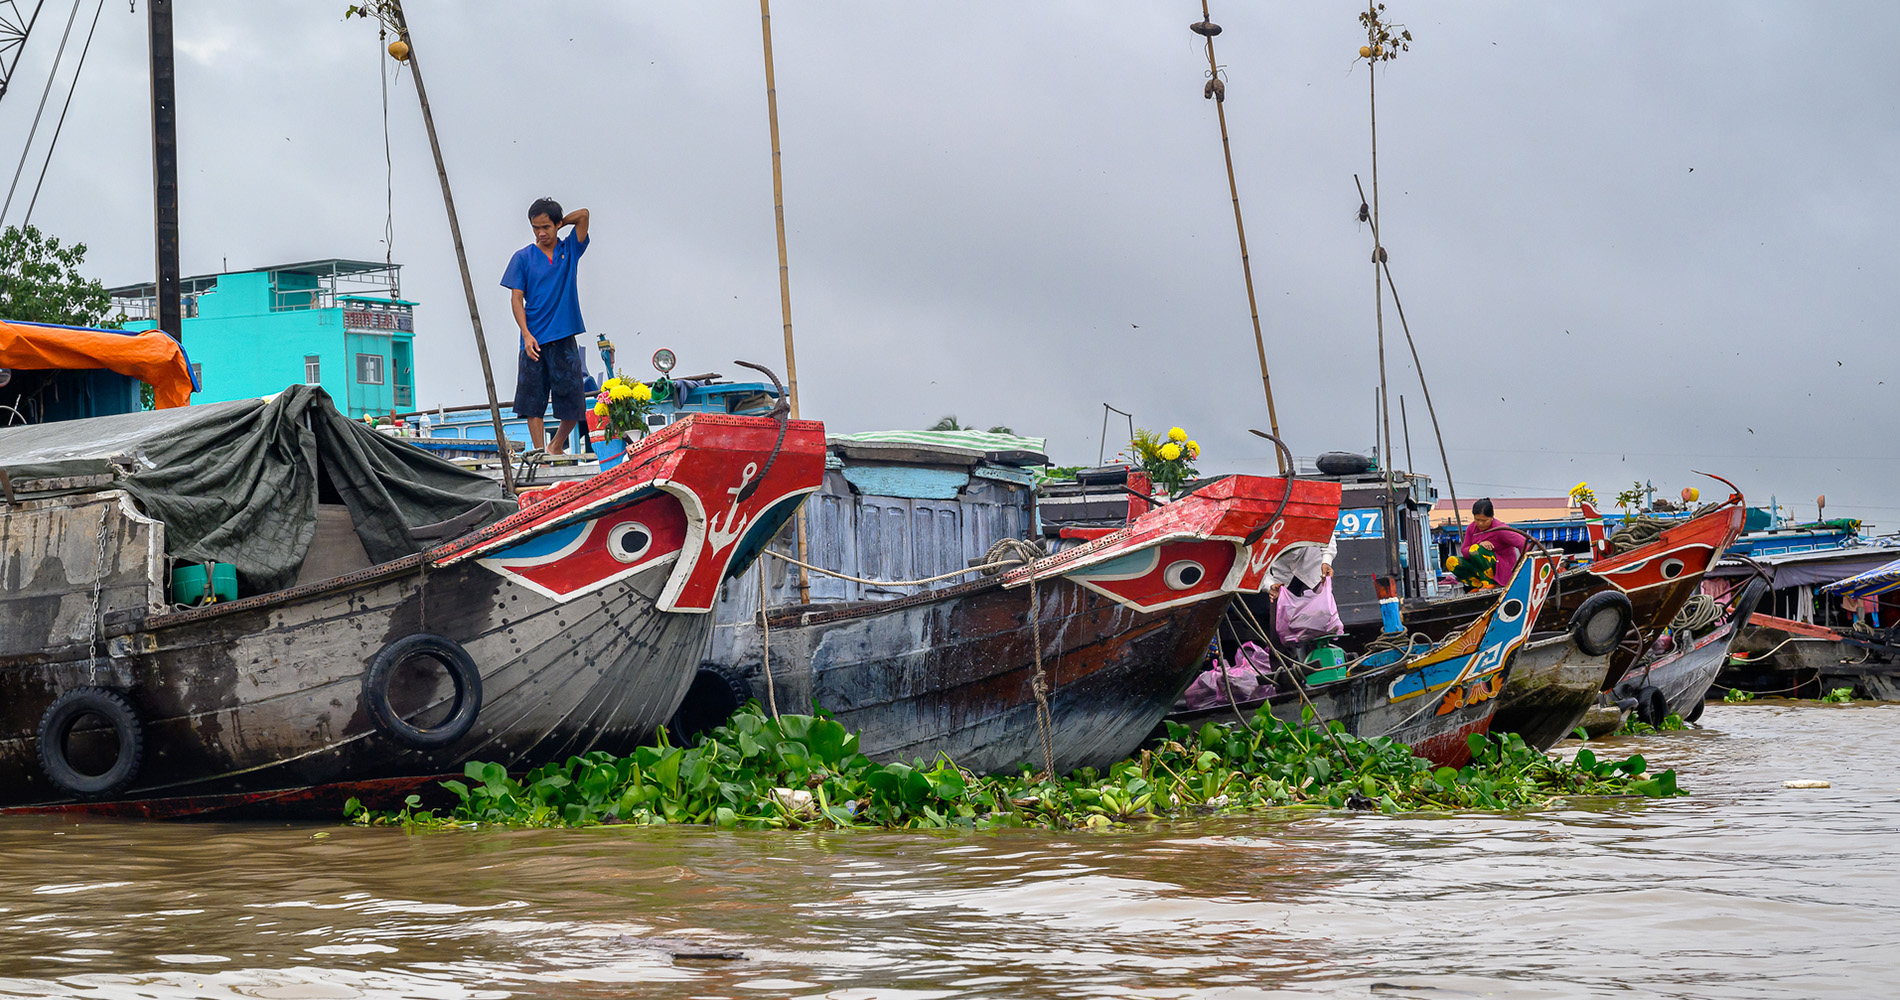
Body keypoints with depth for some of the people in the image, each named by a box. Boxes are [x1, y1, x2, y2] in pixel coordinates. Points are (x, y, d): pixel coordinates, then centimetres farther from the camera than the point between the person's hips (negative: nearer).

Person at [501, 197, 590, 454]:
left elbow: (583, 215, -1)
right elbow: (517, 299, 2)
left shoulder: (570, 250, 8)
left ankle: (557, 447, 23)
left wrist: (557, 224, 9)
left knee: (573, 404, 2)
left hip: (564, 339, 1)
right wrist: (526, 335, -9)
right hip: (534, 341, -1)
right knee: (533, 402, -3)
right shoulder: (523, 257, 4)